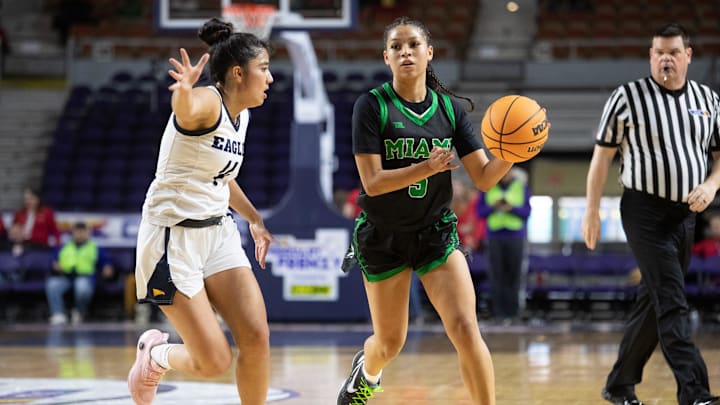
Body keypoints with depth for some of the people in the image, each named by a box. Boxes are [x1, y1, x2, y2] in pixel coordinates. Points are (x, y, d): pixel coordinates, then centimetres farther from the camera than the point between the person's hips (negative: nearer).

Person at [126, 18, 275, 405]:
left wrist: (255, 219, 32)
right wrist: (183, 93, -67)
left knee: (257, 338, -7)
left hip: (217, 232, 8)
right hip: (174, 237, -8)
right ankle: (155, 352, 25)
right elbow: (186, 111, -44)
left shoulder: (241, 115, 10)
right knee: (214, 362, -7)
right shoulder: (208, 102, -17)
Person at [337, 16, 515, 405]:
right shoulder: (372, 106, -10)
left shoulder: (449, 108, -1)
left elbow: (483, 177, -3)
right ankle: (366, 370, 49)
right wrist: (428, 168, -31)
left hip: (436, 232, 1)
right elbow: (373, 182, -18)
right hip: (383, 237, -1)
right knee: (390, 343, 12)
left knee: (465, 330, -17)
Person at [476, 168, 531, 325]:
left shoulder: (522, 187, 5)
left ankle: (513, 311, -3)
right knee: (497, 276, -6)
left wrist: (512, 208, -17)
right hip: (494, 237, 1)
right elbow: (480, 211, 5)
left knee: (514, 275, -6)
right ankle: (499, 312, -5)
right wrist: (493, 207, -14)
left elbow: (527, 212, 1)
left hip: (516, 236, -1)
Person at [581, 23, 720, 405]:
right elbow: (603, 154, 0)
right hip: (645, 212, -5)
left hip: (686, 215, 5)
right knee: (672, 304, -14)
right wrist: (592, 210, -2)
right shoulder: (627, 97, -4)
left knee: (653, 302, 11)